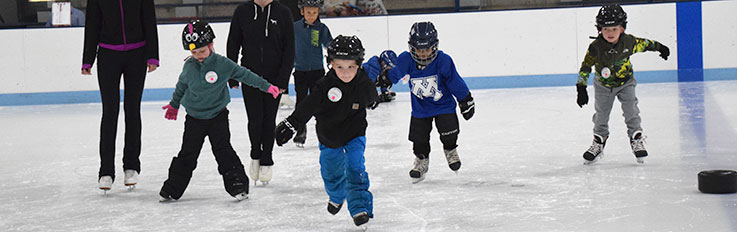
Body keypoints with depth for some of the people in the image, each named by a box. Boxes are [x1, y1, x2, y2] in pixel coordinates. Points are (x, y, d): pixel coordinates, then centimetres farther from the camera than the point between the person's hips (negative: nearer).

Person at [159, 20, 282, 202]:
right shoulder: (189, 66, -4)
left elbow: (245, 75, -5)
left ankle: (238, 184, -4)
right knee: (187, 154, 6)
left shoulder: (223, 64, -13)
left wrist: (267, 87, -5)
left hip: (217, 115, -2)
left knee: (223, 149, -10)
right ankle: (172, 188, 16)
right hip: (194, 117, 2)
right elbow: (182, 85, 14)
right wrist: (174, 105, 27)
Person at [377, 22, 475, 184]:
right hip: (420, 107, 2)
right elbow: (394, 73, 5)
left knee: (449, 130, -11)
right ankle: (421, 160, 31)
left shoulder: (443, 61, -23)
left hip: (444, 104, -2)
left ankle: (450, 150, 24)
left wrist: (466, 102, -3)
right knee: (419, 137, 1)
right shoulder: (405, 61, -19)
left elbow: (456, 83, -12)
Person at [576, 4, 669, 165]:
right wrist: (581, 88, -28)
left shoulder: (629, 42, -19)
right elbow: (585, 67, -22)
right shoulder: (596, 47, -25)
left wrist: (660, 48, 17)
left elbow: (643, 44, 1)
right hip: (603, 85, 0)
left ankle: (637, 139, 9)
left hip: (625, 82, 0)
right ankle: (599, 142, 26)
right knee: (601, 114, 7)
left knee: (631, 111, -8)